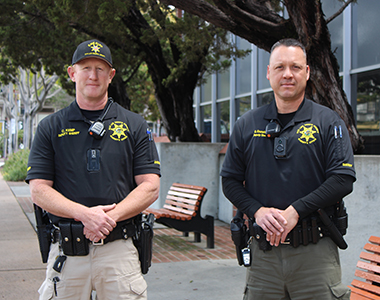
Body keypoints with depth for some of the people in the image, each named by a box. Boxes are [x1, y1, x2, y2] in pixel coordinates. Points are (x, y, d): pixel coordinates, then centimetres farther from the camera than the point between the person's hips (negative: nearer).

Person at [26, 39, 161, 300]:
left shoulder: (134, 125, 8)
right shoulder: (51, 127, 8)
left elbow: (150, 187, 1)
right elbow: (39, 190, 0)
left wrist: (110, 217, -14)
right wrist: (84, 213, -16)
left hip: (119, 249, 0)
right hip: (66, 252, 0)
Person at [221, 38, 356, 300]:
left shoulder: (328, 122, 2)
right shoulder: (247, 124, 10)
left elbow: (343, 179, -6)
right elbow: (230, 180, 11)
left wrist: (295, 211, -15)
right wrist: (257, 211, -7)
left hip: (316, 251, -2)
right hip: (263, 251, 2)